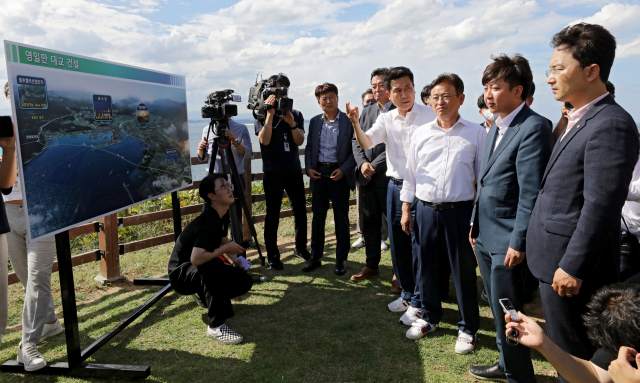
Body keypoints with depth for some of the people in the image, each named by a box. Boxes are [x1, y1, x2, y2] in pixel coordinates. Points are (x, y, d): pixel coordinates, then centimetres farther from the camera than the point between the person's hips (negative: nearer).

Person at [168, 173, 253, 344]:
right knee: (212, 266, -40)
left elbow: (223, 242, 16)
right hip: (181, 273, -8)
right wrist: (225, 249, -27)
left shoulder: (222, 216, -1)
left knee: (245, 281, -5)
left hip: (201, 272, 8)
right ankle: (216, 327, -30)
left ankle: (207, 295, 18)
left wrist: (236, 260, -3)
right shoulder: (208, 222, -29)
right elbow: (196, 259, -40)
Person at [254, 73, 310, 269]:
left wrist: (292, 123, -18)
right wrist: (270, 113, -18)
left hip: (294, 171, 3)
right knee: (272, 215, 0)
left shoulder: (295, 114, 9)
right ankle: (272, 255, 9)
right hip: (272, 173, -3)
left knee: (300, 211, 8)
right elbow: (264, 139, -15)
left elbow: (300, 141, -2)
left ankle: (301, 248, 24)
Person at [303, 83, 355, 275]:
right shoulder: (314, 122, 9)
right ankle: (315, 257, 20)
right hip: (319, 173, 4)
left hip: (339, 174, -3)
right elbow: (309, 147, 14)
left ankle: (341, 260, 16)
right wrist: (309, 168, 0)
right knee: (317, 217, 9)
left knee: (341, 218, 5)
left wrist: (344, 169, -14)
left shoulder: (349, 121, -4)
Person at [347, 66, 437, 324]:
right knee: (398, 243, 14)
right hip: (395, 186, 5)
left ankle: (418, 303, 16)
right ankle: (407, 294, 32)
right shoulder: (386, 119, 8)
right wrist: (356, 124, -24)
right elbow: (366, 143, -5)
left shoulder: (429, 115, -5)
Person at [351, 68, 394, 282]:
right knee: (369, 224, 13)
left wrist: (375, 166, -15)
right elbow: (356, 141, 10)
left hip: (388, 178, -6)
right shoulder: (367, 112, 14)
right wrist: (362, 163, -7)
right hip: (366, 178, 6)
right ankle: (372, 265, 26)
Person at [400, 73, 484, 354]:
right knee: (425, 269, 12)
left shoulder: (476, 133, -1)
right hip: (425, 210, 3)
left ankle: (467, 328, 25)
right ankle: (429, 317, 34)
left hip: (459, 211, -3)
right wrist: (406, 209, 9)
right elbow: (410, 173, 11)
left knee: (464, 272, 6)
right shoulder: (421, 133, 7)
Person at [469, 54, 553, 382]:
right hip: (485, 236, 9)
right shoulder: (495, 128, 12)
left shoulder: (533, 127, -16)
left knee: (507, 315, 3)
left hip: (507, 241, -9)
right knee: (498, 308, 21)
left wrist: (518, 243, -19)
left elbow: (531, 192, -20)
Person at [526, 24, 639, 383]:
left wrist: (571, 267, -20)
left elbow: (601, 207, -22)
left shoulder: (611, 124, -18)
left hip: (572, 268, -9)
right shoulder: (579, 121, 13)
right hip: (555, 259, 9)